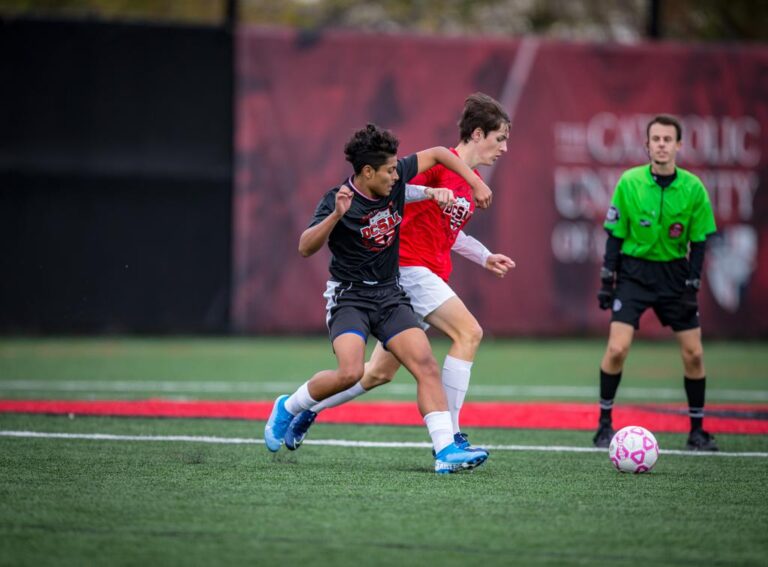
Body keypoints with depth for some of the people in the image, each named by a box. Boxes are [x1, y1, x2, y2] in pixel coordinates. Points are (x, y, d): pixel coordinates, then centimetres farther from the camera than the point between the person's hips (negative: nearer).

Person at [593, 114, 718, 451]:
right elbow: (615, 235, -2)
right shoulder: (629, 183, -9)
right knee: (617, 348, -14)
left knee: (693, 353, -1)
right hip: (634, 269, -2)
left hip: (674, 273, 2)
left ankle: (697, 430, 14)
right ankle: (604, 424, 2)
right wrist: (607, 280, -5)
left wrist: (692, 286, -6)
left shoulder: (693, 188, -6)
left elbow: (698, 242, 0)